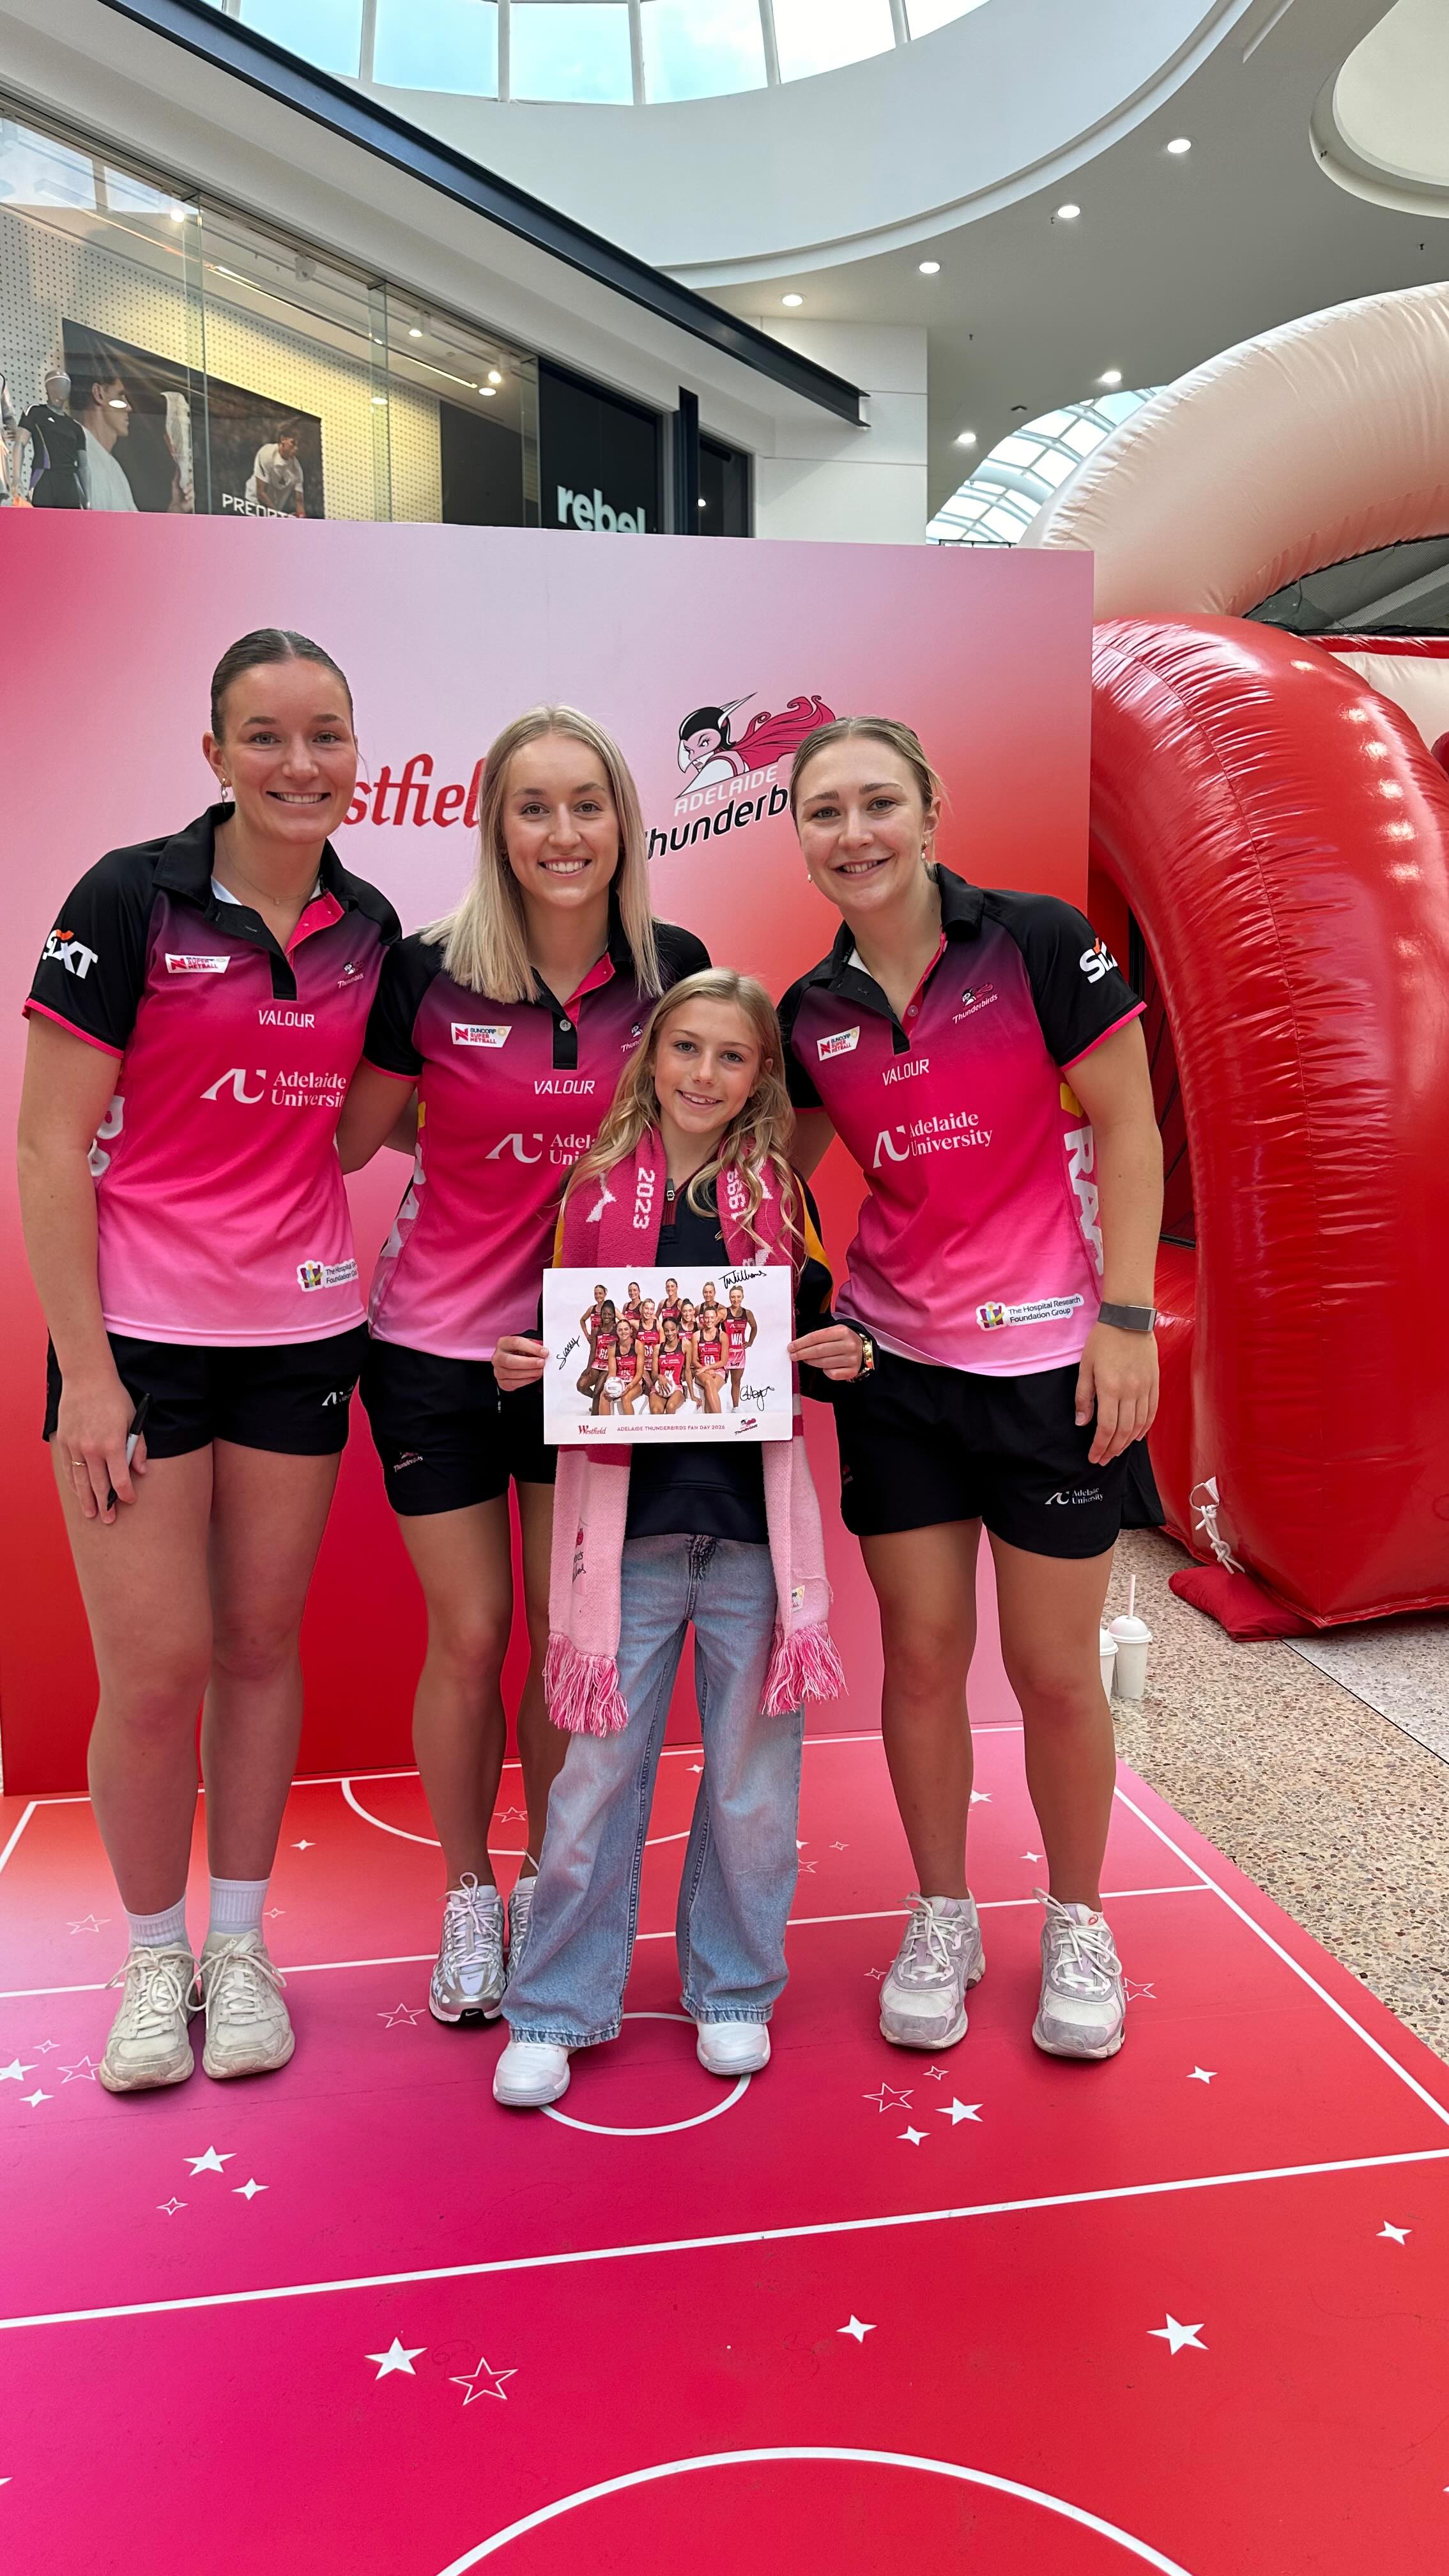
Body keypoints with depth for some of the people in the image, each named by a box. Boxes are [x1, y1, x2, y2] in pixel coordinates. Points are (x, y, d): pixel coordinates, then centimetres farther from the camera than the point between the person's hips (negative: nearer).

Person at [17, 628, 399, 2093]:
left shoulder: (368, 930, 5)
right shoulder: (131, 900, -8)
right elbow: (49, 1145, -9)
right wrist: (85, 1367, -13)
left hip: (299, 1332, 4)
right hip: (138, 1334, -3)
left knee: (260, 1645, 11)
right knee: (155, 1667, 0)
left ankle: (237, 1945, 28)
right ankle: (152, 1959, 24)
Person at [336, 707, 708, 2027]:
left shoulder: (669, 968, -5)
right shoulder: (430, 973, -12)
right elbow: (352, 1136, 1)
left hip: (588, 1343, 2)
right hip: (435, 1343, -1)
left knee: (571, 1635, 7)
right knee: (469, 1635, 7)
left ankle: (548, 1887, 30)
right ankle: (468, 1902, 29)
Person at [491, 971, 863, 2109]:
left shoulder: (780, 1196, 6)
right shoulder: (596, 1192, 4)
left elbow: (819, 1343, 12)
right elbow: (559, 1348, 10)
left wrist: (846, 1357, -9)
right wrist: (520, 1369, -11)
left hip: (755, 1520, 1)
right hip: (628, 1519, -1)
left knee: (752, 1776, 11)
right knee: (596, 1774, 5)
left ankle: (734, 1991, 32)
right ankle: (556, 2010, 24)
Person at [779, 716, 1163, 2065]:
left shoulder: (1038, 944, -8)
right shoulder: (810, 1014, 4)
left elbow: (1126, 1129, -6)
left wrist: (1126, 1318, -11)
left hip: (1052, 1356, -3)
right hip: (892, 1359, 3)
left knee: (1054, 1668, 5)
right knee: (921, 1653, 8)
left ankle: (1076, 1927, 29)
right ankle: (942, 1917, 30)